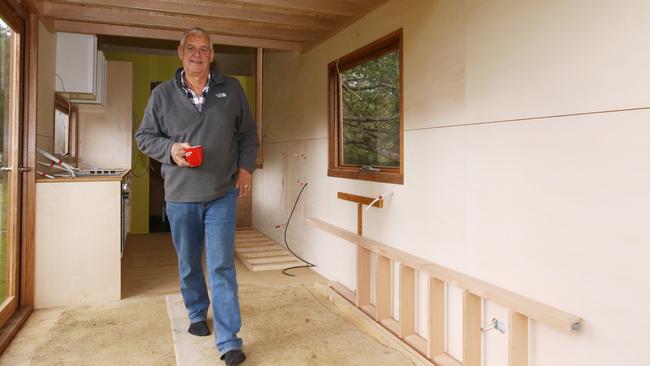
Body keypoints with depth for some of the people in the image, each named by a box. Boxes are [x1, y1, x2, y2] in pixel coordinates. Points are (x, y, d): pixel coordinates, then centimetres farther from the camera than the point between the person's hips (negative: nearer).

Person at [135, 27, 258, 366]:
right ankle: (197, 315, 40)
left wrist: (246, 167, -2)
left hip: (222, 194, -1)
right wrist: (170, 149, -11)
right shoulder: (162, 94, 2)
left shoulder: (231, 89, 3)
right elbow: (144, 136, 8)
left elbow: (248, 133, 10)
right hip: (180, 195, 2)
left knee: (222, 267, -3)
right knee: (188, 263, 16)